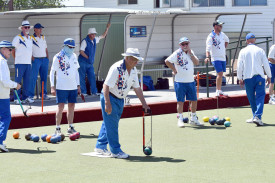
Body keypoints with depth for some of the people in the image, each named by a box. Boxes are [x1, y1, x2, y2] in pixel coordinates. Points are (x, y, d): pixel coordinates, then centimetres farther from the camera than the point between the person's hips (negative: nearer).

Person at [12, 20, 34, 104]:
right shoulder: (18, 38, -5)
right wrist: (16, 59, 2)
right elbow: (12, 49, -1)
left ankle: (26, 97, 13)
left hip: (28, 63, 6)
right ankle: (16, 98, 1)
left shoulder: (30, 38, 15)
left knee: (27, 80, 6)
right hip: (20, 63, -6)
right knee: (18, 80, -3)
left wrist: (30, 58, 14)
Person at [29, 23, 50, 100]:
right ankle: (31, 95, -8)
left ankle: (44, 94, 14)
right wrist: (32, 58, -13)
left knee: (44, 77, 7)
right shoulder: (31, 38, -4)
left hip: (44, 59, 6)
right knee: (33, 77, -9)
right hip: (36, 60, -6)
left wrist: (47, 58, 11)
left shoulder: (43, 37, 14)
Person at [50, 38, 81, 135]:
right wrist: (52, 86, -10)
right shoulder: (58, 57, -6)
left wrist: (78, 85, 16)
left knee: (71, 106, 7)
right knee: (61, 107, -7)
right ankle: (57, 129, -1)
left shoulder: (74, 56, 12)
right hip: (61, 86, -5)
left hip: (73, 86, 6)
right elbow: (52, 72, -4)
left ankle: (70, 128, 14)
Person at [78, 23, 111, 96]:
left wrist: (107, 28, 15)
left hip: (90, 63, 7)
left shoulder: (95, 40, 10)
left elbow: (103, 36, 23)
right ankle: (83, 92, 2)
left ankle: (94, 92, 2)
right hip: (83, 62, -7)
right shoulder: (85, 41, -12)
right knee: (82, 77, -2)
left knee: (92, 77, 1)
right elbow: (81, 51, -16)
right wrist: (88, 58, -13)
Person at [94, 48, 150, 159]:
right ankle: (115, 151, 2)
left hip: (120, 100, 8)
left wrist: (144, 104, 9)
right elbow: (106, 85, -25)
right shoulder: (116, 68, -24)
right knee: (112, 125, -5)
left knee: (109, 123, 15)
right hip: (109, 98, -8)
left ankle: (100, 147, 25)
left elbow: (137, 88, 10)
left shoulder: (133, 70, 2)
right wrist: (107, 103, -30)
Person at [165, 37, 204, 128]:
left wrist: (190, 53, -9)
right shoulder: (177, 53, -9)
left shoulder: (191, 52, 9)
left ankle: (193, 119, 22)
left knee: (194, 100, 9)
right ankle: (180, 119, 1)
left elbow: (196, 63, -2)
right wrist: (174, 70, -13)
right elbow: (167, 61, -18)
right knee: (180, 101, -3)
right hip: (180, 82, -6)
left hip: (191, 81, 6)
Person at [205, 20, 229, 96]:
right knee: (220, 73, -16)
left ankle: (219, 91, 17)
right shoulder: (211, 36, -12)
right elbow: (208, 47, -24)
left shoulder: (222, 34, 9)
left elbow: (227, 40, 32)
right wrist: (207, 57, -37)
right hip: (216, 58, -7)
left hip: (223, 58, 7)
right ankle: (218, 91, -12)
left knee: (221, 74, 10)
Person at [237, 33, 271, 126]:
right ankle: (257, 116, -18)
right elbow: (266, 64, 3)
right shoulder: (260, 50, 1)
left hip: (248, 77, 1)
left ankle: (255, 116, 21)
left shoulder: (243, 51, 3)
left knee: (251, 98, 13)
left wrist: (240, 78, 11)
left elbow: (239, 66, 3)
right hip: (259, 77, -1)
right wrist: (269, 76, 13)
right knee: (260, 97, -3)